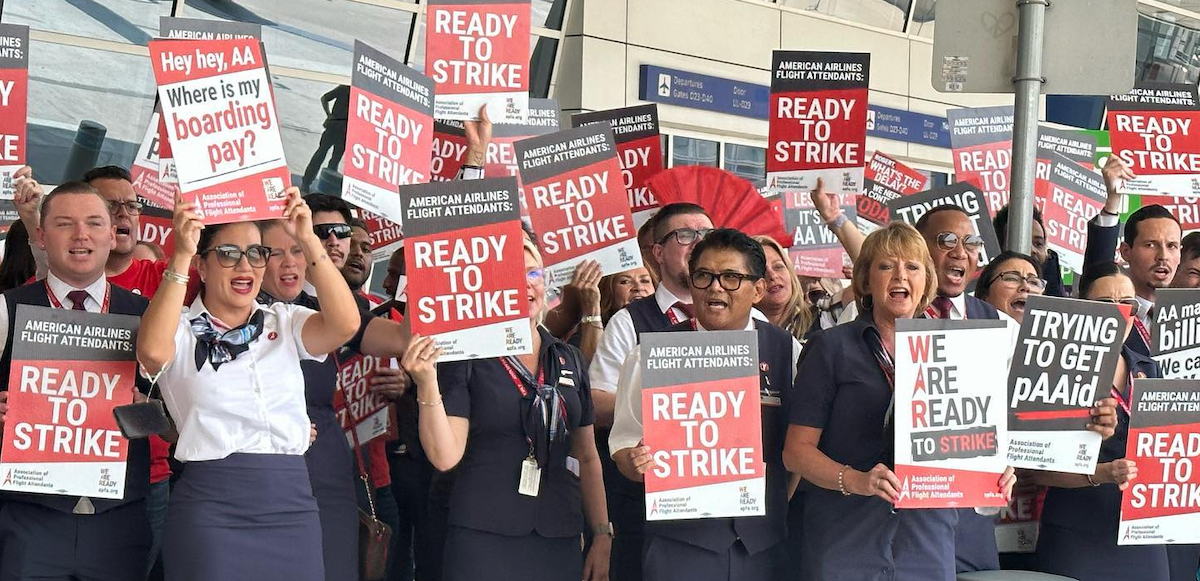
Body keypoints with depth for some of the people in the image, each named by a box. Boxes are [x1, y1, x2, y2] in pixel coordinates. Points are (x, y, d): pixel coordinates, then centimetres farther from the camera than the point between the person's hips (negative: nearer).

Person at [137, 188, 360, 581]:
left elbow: (344, 325, -5)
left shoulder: (284, 323, 13)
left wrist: (308, 240, -10)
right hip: (210, 508, -3)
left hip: (292, 506, 4)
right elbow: (152, 351, -21)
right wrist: (180, 256, -20)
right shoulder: (182, 330, 3)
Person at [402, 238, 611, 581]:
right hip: (484, 540, -4)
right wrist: (426, 385, -21)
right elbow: (445, 457, -10)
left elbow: (587, 458, 15)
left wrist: (602, 536, 10)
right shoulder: (466, 358, -3)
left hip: (559, 540, 4)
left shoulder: (569, 360, 10)